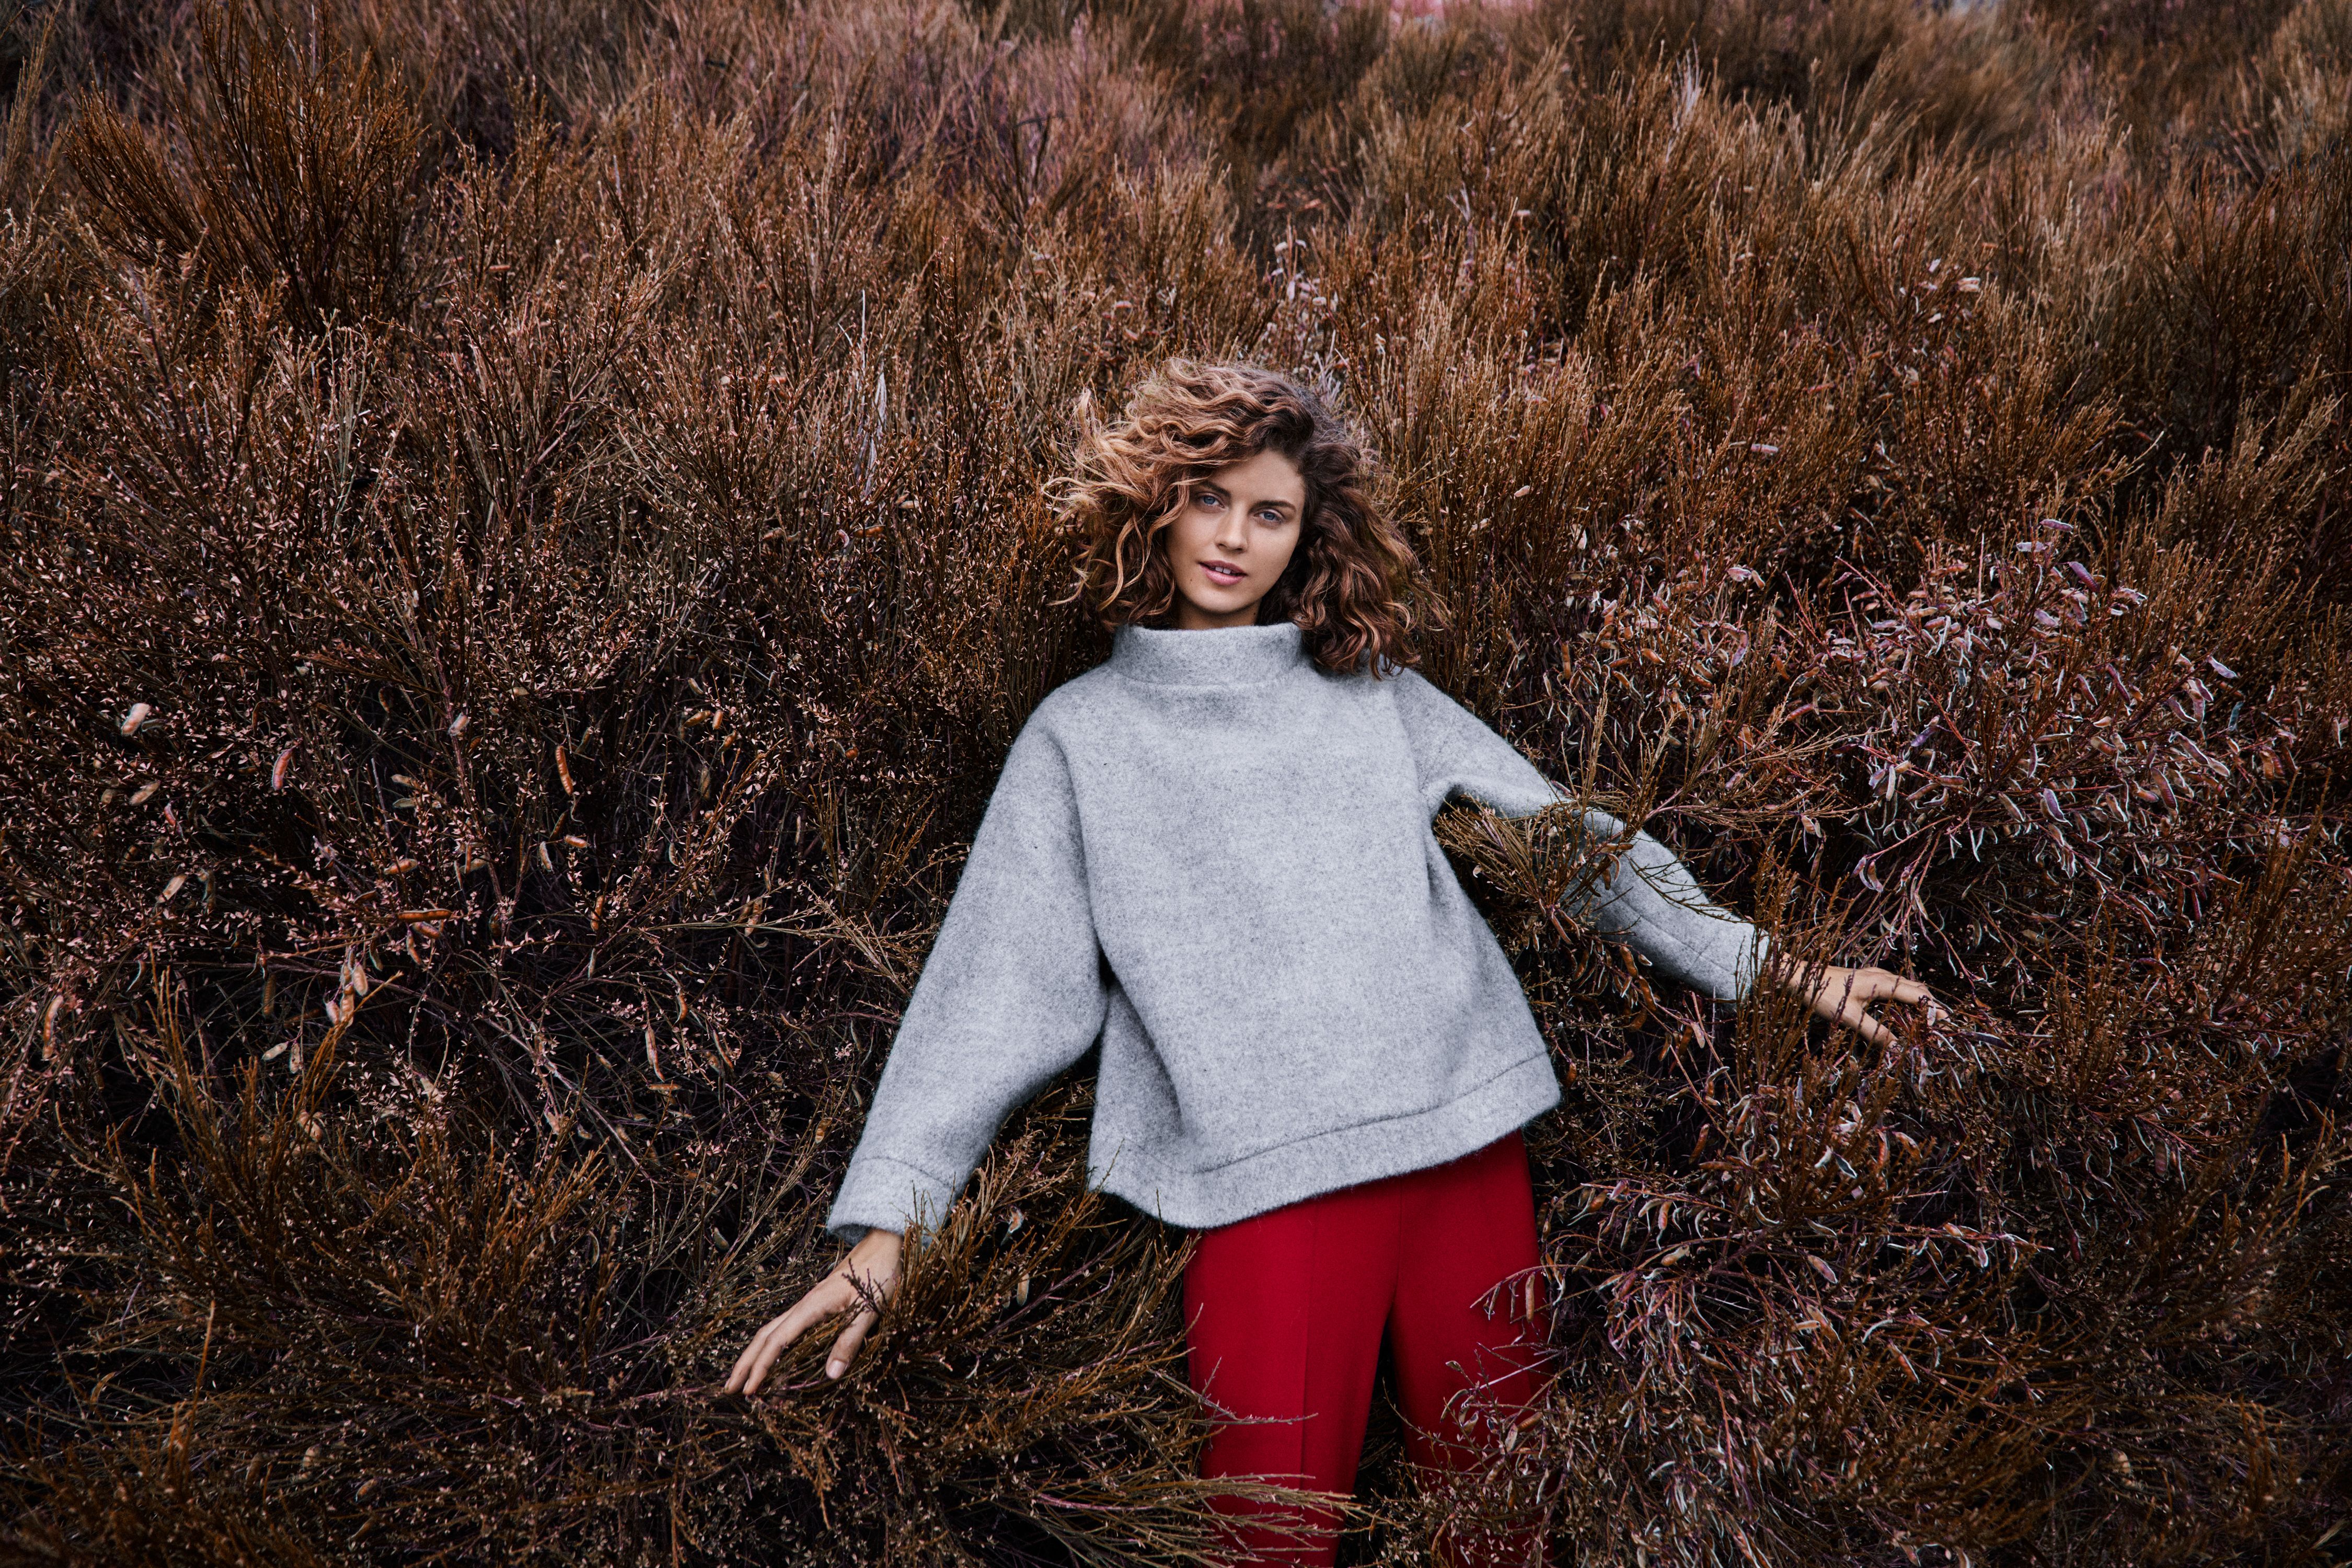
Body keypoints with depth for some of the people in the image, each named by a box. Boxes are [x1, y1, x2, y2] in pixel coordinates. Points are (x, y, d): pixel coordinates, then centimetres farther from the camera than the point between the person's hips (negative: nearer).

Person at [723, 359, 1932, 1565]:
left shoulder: (1370, 691, 14)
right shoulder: (1082, 733, 8)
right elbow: (998, 981, 3)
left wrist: (1771, 969, 6)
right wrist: (882, 1222, -6)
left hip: (1466, 1141, 2)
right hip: (1271, 1181, -2)